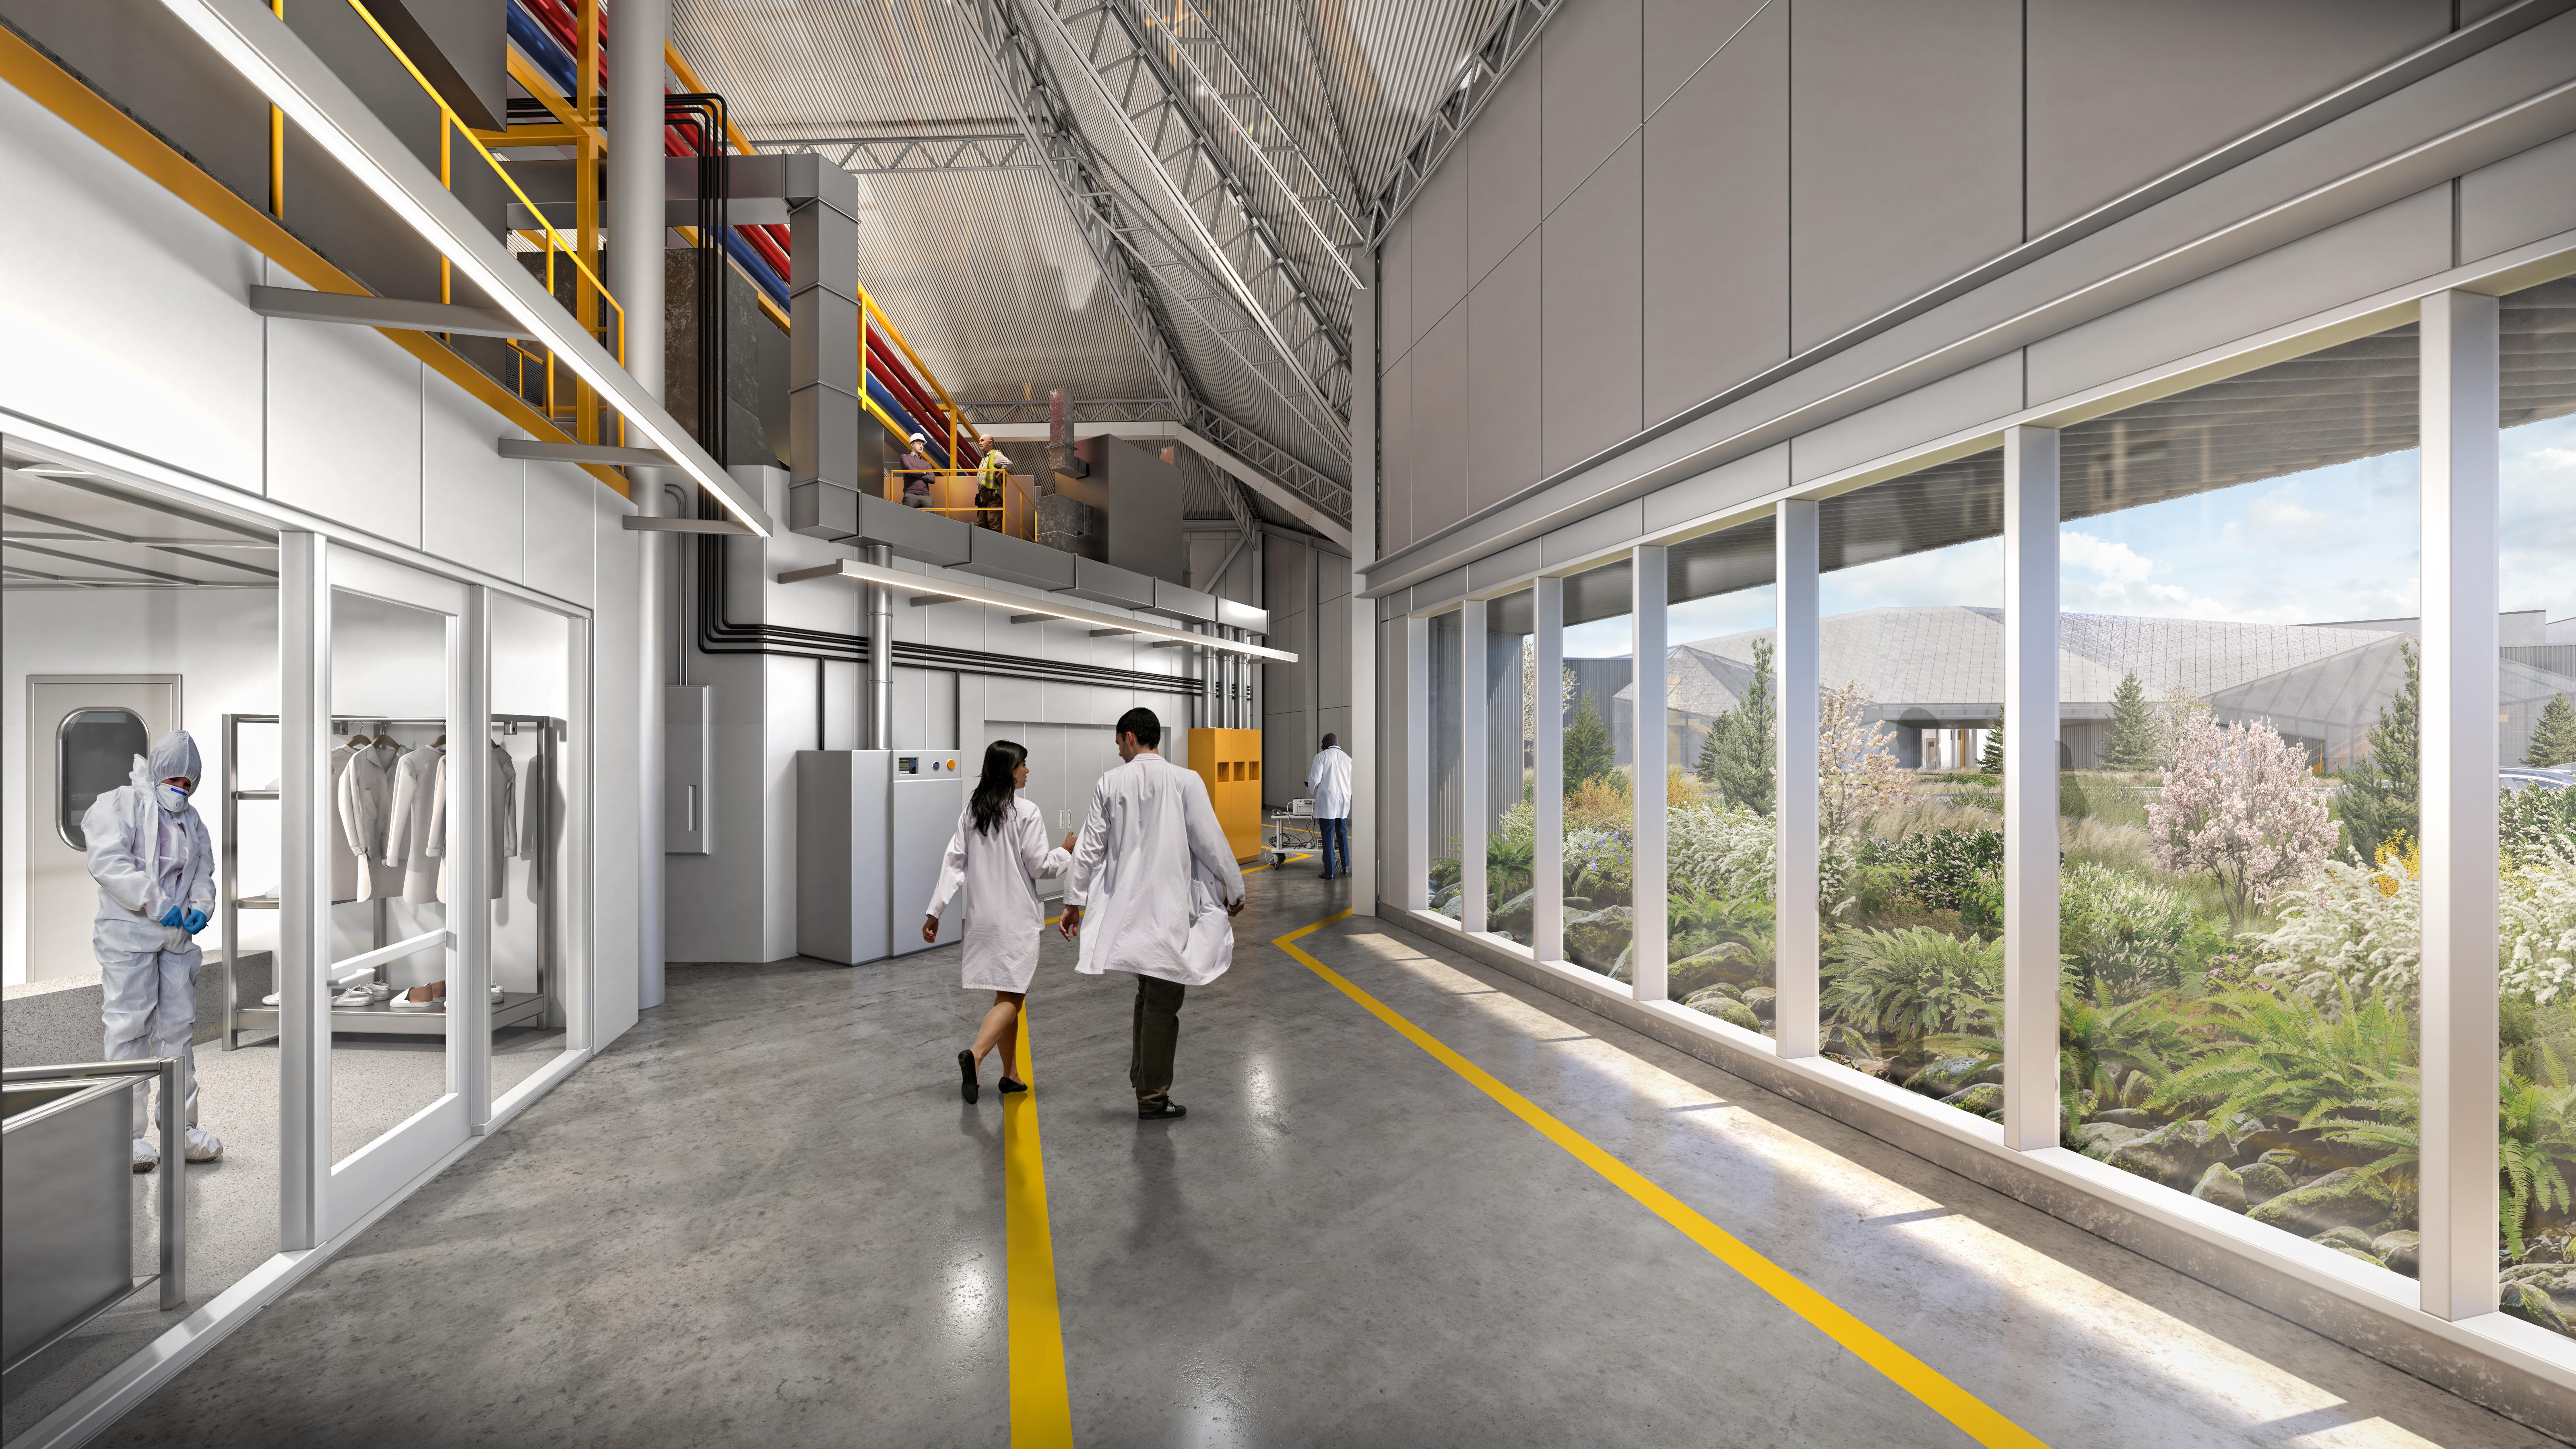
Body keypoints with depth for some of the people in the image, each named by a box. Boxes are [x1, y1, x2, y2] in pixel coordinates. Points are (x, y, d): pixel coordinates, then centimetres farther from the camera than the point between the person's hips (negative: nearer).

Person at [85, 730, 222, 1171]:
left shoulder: (190, 820, 18)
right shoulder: (119, 804, -3)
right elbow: (107, 862, -16)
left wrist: (201, 906, -1)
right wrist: (156, 903, -23)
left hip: (176, 936, 6)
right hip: (127, 934, -6)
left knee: (179, 1027, 8)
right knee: (130, 1030, -4)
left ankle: (180, 1126, 16)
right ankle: (129, 1134, 4)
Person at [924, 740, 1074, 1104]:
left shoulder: (971, 809, 5)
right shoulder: (1027, 812, -13)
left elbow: (954, 861, 4)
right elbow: (1039, 866, -10)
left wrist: (936, 910, 6)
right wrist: (1067, 850, 9)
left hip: (982, 916, 7)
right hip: (1016, 916, -7)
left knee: (1007, 993, 16)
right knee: (1011, 996, -3)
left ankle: (1011, 1075, 22)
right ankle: (975, 1054, -26)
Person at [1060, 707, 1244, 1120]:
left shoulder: (1109, 784, 0)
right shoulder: (1185, 781, -8)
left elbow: (1090, 847, 3)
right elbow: (1210, 841, -7)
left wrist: (1074, 902, 11)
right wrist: (1234, 889, 6)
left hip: (1128, 907, 4)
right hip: (1170, 907, -4)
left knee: (1149, 994, 20)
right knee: (1162, 1002, 4)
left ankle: (1143, 1080, 29)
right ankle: (1153, 1098, 12)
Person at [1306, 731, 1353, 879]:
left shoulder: (1321, 756, -5)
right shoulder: (1347, 759, 9)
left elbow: (1315, 779, -9)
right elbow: (1351, 783, 10)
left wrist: (1311, 786, 13)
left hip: (1327, 801, -5)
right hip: (1344, 802, 5)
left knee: (1328, 837, 0)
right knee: (1342, 833, 18)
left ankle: (1330, 872, 1)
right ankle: (1345, 867, 19)